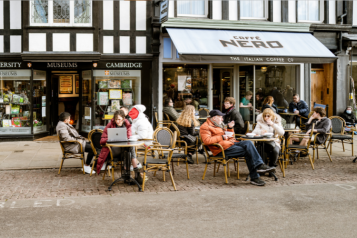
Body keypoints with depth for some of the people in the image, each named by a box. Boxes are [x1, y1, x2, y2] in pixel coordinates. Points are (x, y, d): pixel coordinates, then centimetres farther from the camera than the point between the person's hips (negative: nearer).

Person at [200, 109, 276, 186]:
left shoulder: (220, 125, 24)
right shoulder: (205, 127, -3)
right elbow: (206, 140, -21)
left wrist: (230, 128, 11)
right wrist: (221, 137, -16)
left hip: (231, 143, 8)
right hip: (223, 149, -8)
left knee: (248, 143, -19)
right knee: (248, 151, -19)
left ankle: (259, 165, -27)